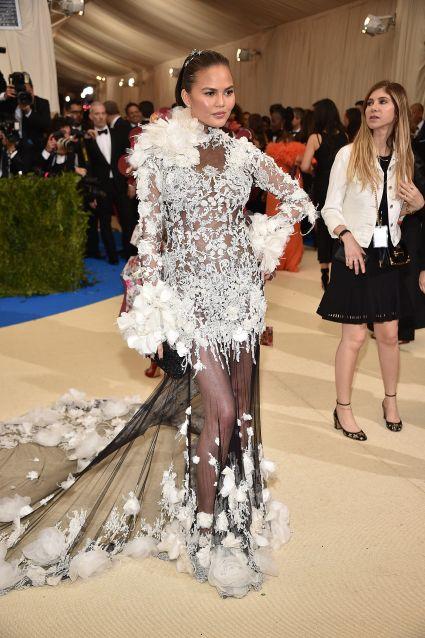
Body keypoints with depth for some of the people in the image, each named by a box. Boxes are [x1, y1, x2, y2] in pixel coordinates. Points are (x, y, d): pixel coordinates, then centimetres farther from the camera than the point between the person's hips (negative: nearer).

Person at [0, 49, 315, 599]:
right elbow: (149, 233, -4)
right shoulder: (159, 151, -2)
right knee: (220, 409, -8)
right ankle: (205, 524, 13)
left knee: (242, 403, 9)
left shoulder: (241, 151, 8)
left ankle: (237, 504, 29)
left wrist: (268, 245, 7)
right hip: (190, 287, -4)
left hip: (241, 286, 4)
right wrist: (154, 310, -8)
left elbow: (296, 198, 17)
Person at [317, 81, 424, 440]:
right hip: (356, 254, -4)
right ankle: (343, 408, 17)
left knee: (389, 333, 12)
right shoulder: (349, 155, -6)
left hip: (388, 256, 4)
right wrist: (346, 236, -22)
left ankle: (391, 400, 33)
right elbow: (331, 208, -6)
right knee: (355, 335, 0)